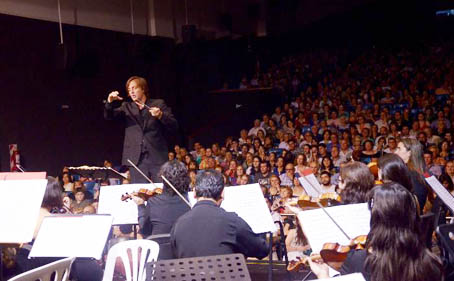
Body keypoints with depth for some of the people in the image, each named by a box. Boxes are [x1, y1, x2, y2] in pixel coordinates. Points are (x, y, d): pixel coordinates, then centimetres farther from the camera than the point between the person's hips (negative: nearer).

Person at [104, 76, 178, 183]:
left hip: (157, 158, -2)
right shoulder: (127, 107, 17)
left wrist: (161, 116, -15)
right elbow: (108, 116, 3)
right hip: (136, 159, 2)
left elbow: (174, 127, 3)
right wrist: (109, 102, -16)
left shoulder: (158, 104, 10)